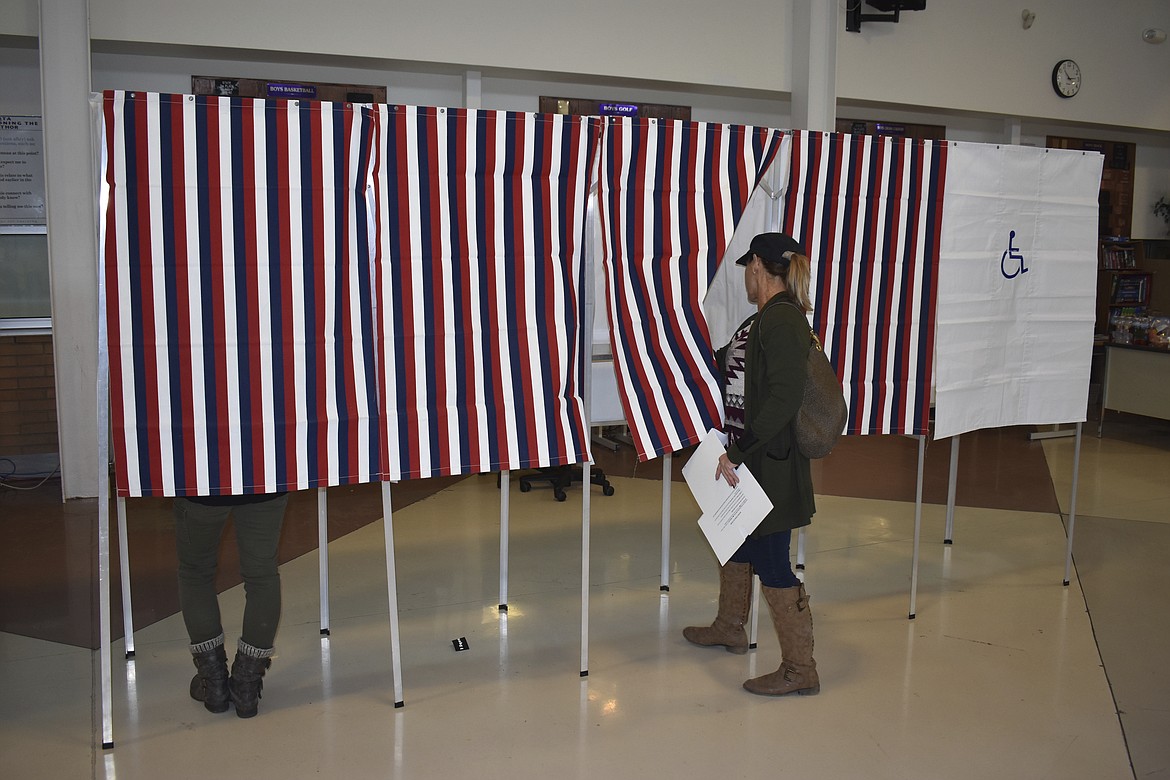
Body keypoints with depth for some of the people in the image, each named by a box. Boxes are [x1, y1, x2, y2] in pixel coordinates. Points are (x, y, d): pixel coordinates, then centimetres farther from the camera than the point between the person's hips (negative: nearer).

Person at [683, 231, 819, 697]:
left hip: (770, 465, -10)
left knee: (770, 561, -3)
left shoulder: (783, 319, -20)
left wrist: (738, 454, -25)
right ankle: (729, 628, 45)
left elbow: (785, 398, -27)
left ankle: (800, 669, 10)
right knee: (735, 541, 24)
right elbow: (730, 365, 27)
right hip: (744, 458, 10)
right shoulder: (764, 318, 10)